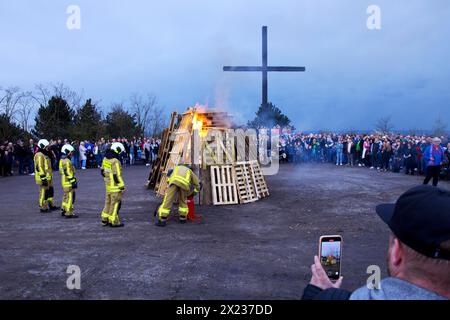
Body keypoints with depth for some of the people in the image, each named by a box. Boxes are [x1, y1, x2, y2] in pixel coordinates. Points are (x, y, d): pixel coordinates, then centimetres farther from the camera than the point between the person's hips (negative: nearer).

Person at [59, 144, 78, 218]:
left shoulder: (62, 160, 15)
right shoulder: (66, 161, -18)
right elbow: (68, 173, -23)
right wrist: (73, 181, -21)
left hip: (65, 182, 11)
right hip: (68, 182, -11)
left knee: (66, 196, 20)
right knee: (70, 197, -7)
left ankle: (63, 210, 29)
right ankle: (69, 213, -4)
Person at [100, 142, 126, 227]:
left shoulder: (105, 158, 8)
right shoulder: (115, 161, -20)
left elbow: (102, 171, 17)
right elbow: (117, 175, -22)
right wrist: (122, 186, -16)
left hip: (108, 185, 9)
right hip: (115, 186, -9)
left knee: (108, 202, 19)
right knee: (115, 203, 0)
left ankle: (105, 219, 28)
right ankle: (113, 221, 6)